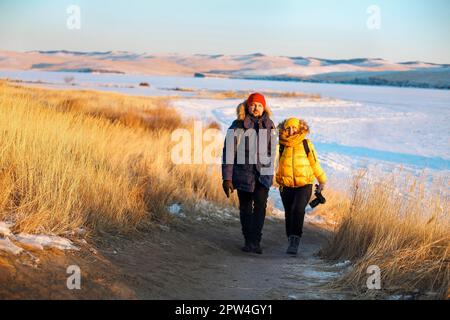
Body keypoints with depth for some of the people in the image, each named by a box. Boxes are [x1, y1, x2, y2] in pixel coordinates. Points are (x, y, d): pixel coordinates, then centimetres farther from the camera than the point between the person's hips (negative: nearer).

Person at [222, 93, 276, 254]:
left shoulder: (269, 125, 5)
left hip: (263, 174, 1)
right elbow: (228, 152, -6)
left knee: (260, 205, -15)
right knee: (245, 208, 7)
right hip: (243, 174, -1)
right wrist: (227, 178, -10)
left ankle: (255, 241, -12)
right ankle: (248, 240, 21)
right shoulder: (237, 126, -6)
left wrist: (271, 173, 20)